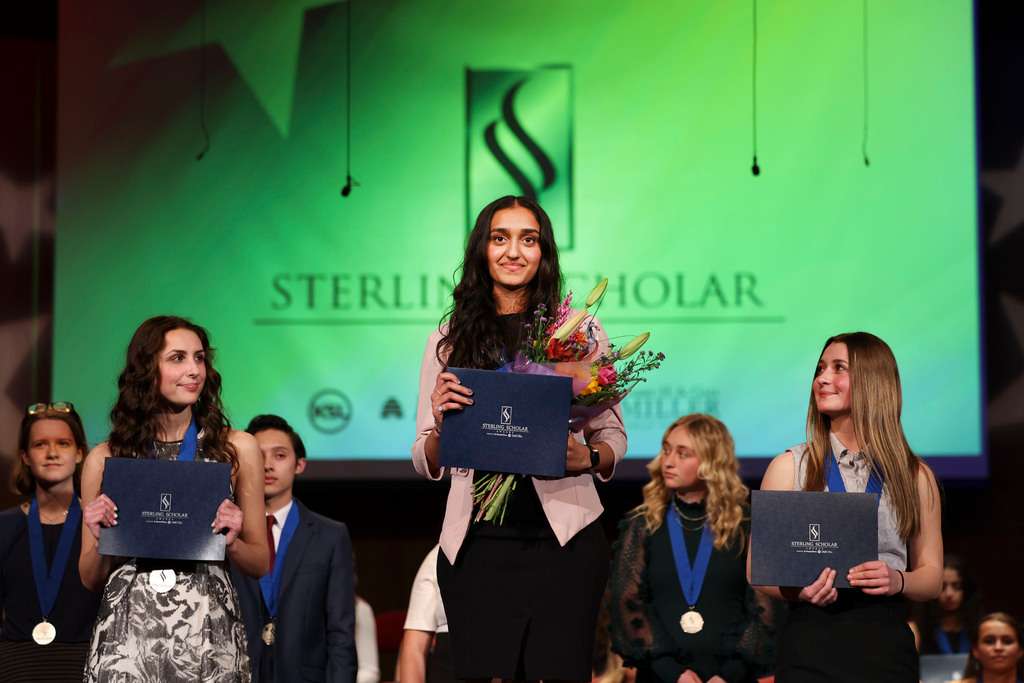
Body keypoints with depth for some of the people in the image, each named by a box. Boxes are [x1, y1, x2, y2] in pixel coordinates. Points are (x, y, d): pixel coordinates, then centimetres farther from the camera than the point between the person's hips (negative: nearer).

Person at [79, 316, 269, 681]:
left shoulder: (237, 448, 3)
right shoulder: (105, 458, 4)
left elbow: (261, 563, 9)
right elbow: (90, 578, 10)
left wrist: (231, 541, -10)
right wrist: (100, 539, -9)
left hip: (209, 632, 0)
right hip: (127, 634, 0)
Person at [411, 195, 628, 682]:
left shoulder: (581, 331, 6)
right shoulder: (449, 341, 9)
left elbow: (613, 436, 9)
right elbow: (426, 465, 11)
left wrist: (586, 456, -12)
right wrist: (440, 421, -10)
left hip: (563, 537, -1)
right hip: (476, 544, 1)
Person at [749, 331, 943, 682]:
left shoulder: (915, 476, 5)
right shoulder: (789, 467, 3)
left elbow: (931, 576, 9)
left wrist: (897, 581, -12)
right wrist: (795, 590, -17)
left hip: (885, 642, 1)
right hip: (810, 638, -1)